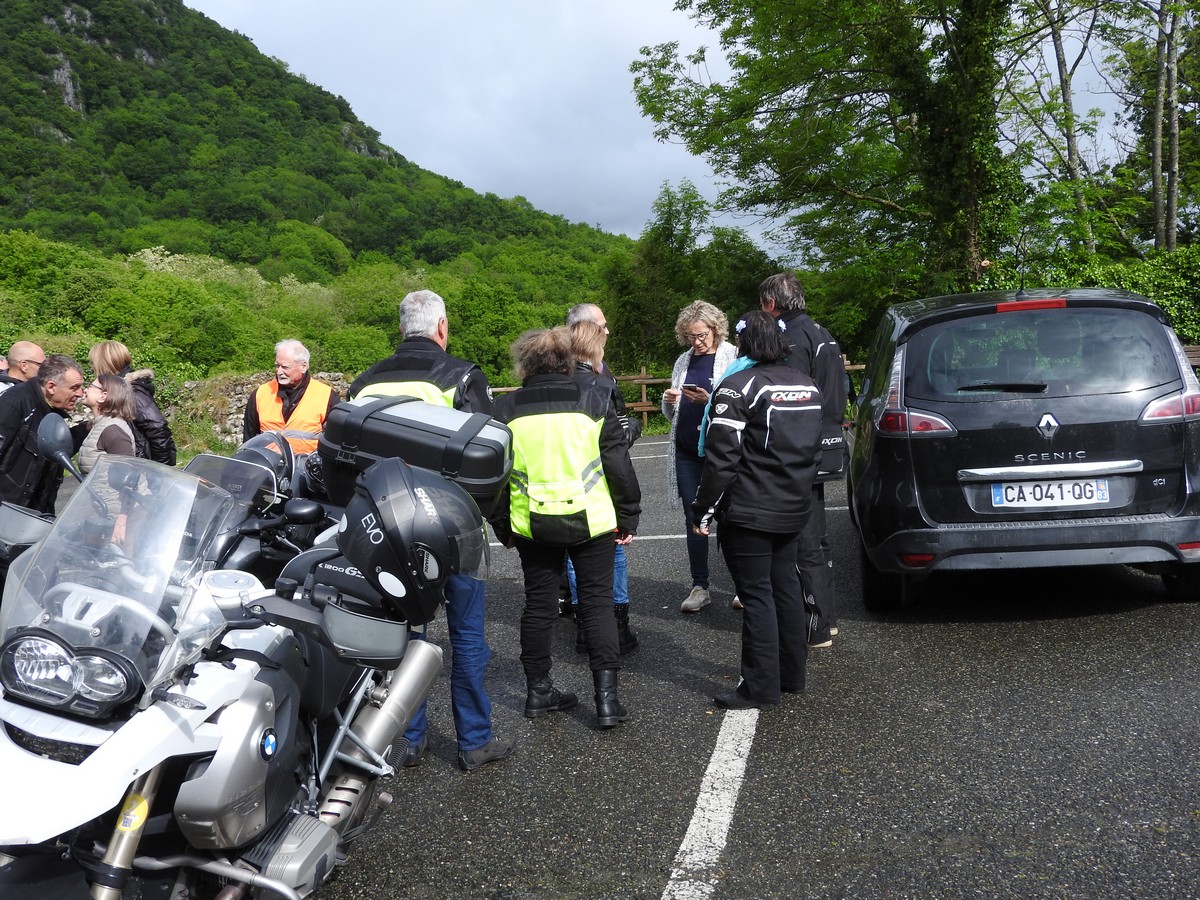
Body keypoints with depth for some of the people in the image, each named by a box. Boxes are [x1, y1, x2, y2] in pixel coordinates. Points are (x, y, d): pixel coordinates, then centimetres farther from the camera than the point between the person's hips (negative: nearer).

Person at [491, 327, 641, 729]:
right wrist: (628, 518, 5)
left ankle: (538, 690, 24)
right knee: (597, 603, 6)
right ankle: (606, 697, 3)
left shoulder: (505, 409, -1)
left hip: (531, 525, 2)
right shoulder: (595, 400, -5)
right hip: (591, 520, -1)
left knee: (538, 605, 14)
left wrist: (503, 527, 15)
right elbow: (618, 464, -5)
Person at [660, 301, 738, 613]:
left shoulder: (733, 358, -5)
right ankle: (699, 587, 17)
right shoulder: (683, 362, 13)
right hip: (687, 451, 6)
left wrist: (710, 400, -22)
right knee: (693, 519, 9)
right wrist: (669, 401, -2)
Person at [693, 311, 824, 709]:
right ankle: (792, 674, 26)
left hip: (749, 512, -8)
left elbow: (721, 457, -18)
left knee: (756, 595, -2)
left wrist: (704, 510, -11)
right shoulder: (807, 385, 11)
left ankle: (760, 688, 3)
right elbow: (814, 448, 20)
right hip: (793, 510, 8)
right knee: (786, 586, 17)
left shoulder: (739, 387, -15)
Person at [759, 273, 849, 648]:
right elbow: (837, 394, 22)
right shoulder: (821, 334, 16)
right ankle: (827, 616, 29)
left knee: (807, 543, -4)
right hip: (827, 446, 11)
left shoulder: (794, 339, -16)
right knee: (815, 536, 19)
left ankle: (817, 627, 3)